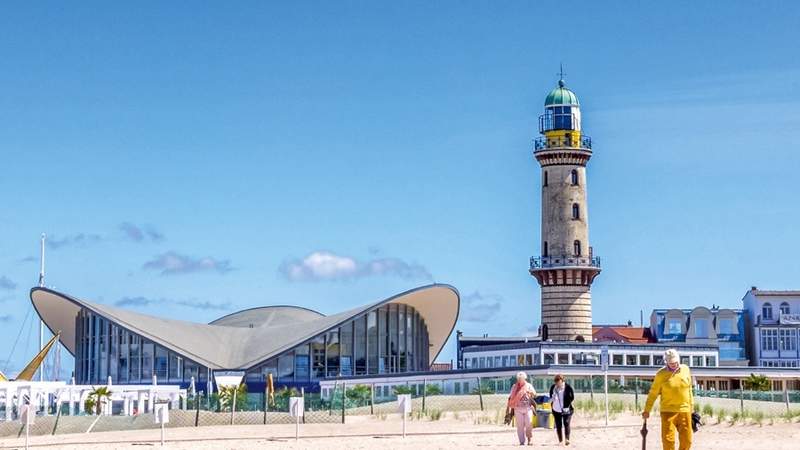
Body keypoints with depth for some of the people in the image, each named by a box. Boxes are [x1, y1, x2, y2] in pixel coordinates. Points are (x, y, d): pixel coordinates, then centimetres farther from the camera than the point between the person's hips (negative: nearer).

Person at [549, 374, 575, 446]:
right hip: (556, 410, 4)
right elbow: (551, 397, 18)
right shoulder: (553, 387, 5)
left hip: (566, 410, -4)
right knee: (558, 426, 6)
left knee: (566, 423, -17)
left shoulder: (568, 387, -7)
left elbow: (572, 397, -3)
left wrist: (567, 405, -12)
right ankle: (560, 441, 15)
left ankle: (567, 439, -19)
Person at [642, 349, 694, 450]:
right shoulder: (661, 374, -6)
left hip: (684, 411, 3)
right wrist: (647, 410, 2)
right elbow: (653, 393, 0)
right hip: (668, 411, -3)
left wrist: (691, 407, 14)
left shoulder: (685, 369, 3)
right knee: (668, 440, -6)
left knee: (687, 440, 5)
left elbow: (689, 389, 12)